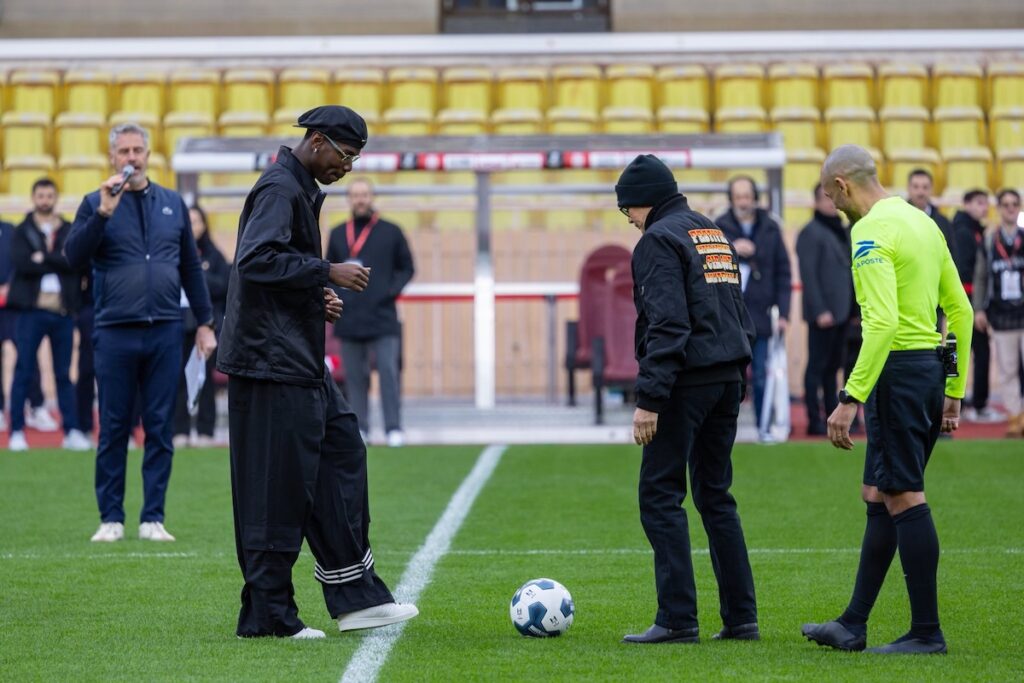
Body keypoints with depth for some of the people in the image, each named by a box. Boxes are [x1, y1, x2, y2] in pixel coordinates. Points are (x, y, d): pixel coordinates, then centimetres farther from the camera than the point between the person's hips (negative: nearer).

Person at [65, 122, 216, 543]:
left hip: (165, 332, 2)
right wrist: (104, 212, -18)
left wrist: (205, 322, 11)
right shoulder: (95, 204, 4)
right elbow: (74, 257, -9)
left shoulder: (173, 204, 12)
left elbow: (191, 267, 15)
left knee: (160, 429, 2)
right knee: (113, 429, 1)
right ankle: (111, 518, 7)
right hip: (115, 332, -2)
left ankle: (153, 518, 7)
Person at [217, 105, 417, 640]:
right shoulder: (278, 188, -13)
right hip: (271, 361, -11)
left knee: (341, 456, 9)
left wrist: (315, 297, 10)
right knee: (278, 485, -6)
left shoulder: (301, 190, 19)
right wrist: (327, 273, -19)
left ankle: (356, 598, 12)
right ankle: (267, 614, 0)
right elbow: (256, 259, -25)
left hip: (300, 364, 11)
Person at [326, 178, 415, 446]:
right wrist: (334, 294, 1)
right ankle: (359, 428, 10)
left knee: (388, 372, -9)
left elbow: (406, 268, 9)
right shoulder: (338, 234, 13)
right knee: (355, 376, 4)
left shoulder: (390, 232, 6)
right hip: (349, 319, 3)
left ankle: (393, 428, -8)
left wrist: (392, 291, -6)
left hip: (382, 316, -3)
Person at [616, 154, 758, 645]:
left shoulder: (660, 240, -9)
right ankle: (741, 618, 10)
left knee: (660, 496, -4)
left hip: (686, 382, -9)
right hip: (728, 379, 9)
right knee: (716, 497, 13)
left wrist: (649, 398, -20)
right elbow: (740, 314, 20)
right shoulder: (716, 234, 18)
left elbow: (666, 326, -19)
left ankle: (677, 619, -8)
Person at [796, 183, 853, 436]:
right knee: (817, 366, -2)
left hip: (841, 311, 8)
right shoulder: (811, 233, -8)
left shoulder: (841, 232, 16)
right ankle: (815, 420, 1)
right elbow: (808, 275, -13)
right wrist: (819, 310, -18)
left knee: (832, 367, 12)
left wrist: (852, 307, 13)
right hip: (824, 313, -7)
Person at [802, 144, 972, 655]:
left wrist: (851, 398, -24)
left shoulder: (871, 233, -13)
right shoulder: (923, 221, 15)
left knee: (903, 498, -5)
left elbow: (882, 321, -24)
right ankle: (853, 626, 19)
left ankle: (927, 632, -3)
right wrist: (953, 392, 22)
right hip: (932, 366, 10)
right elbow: (959, 309, 17)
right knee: (878, 496, 14)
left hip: (898, 369, -10)